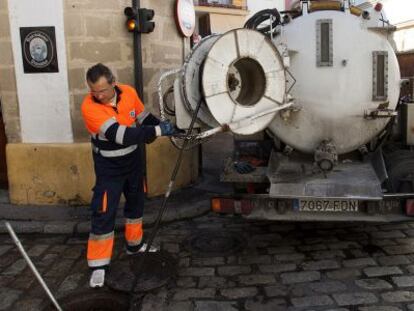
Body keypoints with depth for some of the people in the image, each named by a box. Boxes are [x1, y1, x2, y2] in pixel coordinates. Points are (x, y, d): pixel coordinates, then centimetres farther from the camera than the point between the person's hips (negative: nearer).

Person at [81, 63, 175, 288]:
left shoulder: (129, 92, -13)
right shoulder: (89, 107, -28)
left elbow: (144, 118, 5)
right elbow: (121, 135, -36)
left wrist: (166, 128, -8)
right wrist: (158, 131, -34)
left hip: (133, 159, 6)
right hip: (109, 167, -6)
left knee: (136, 202, 19)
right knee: (103, 213, -6)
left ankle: (135, 244, 41)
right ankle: (99, 265, 7)